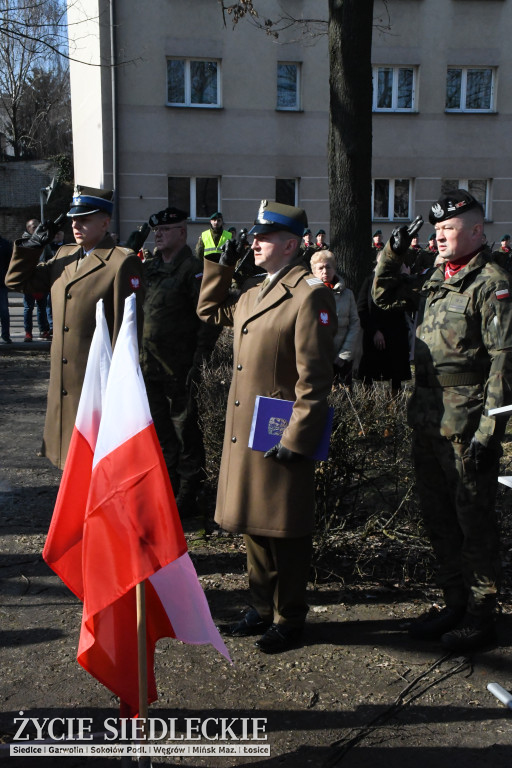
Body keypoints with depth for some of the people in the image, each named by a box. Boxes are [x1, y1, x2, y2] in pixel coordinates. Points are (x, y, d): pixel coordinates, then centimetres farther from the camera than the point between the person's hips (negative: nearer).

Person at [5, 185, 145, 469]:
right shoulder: (63, 256, 12)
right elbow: (17, 280, 19)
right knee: (70, 450, 17)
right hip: (64, 380, 7)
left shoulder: (123, 263, -11)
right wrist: (33, 244, 6)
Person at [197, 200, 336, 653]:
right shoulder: (252, 292, 12)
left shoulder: (309, 295, -14)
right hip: (244, 429, 9)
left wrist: (296, 438, -19)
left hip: (282, 434, -8)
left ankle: (289, 619, 23)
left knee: (286, 531, 6)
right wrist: (221, 261, 18)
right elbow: (210, 310, 29)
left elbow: (315, 378, -17)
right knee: (253, 523, 18)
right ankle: (264, 607, 35)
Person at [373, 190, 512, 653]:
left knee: (474, 518, 3)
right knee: (437, 515, 15)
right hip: (428, 418, 8)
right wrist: (393, 254, 10)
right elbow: (384, 296, 26)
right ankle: (455, 603, 31)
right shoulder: (434, 280, 13)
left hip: (466, 423, -8)